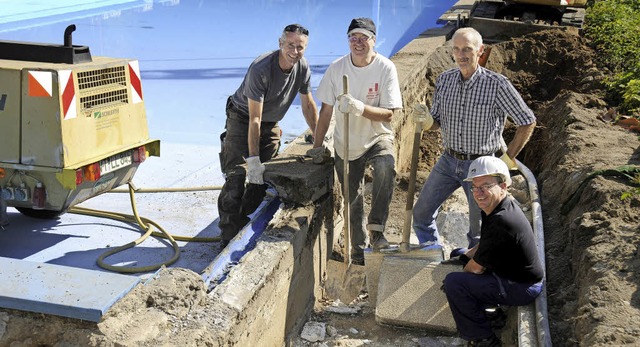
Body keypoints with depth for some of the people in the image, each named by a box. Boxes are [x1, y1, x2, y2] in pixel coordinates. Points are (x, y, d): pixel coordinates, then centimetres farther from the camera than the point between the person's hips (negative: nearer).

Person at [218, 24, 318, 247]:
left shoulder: (303, 67, -11)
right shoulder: (261, 69, -31)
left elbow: (308, 105, 4)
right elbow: (254, 119, -31)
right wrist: (253, 159, -32)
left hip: (271, 124, 6)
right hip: (242, 119, -6)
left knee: (263, 178, 5)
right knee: (236, 178, -12)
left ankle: (245, 226, 22)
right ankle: (229, 236, -4)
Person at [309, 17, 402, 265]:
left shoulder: (385, 68, -14)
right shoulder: (336, 68, -7)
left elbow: (388, 114, -18)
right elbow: (326, 109, 0)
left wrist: (359, 107, -34)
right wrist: (317, 147, 1)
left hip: (378, 137, -2)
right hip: (346, 143, 3)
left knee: (386, 167, -35)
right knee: (352, 199, 9)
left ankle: (376, 227, -20)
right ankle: (358, 251, 28)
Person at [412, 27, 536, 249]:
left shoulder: (497, 84, -14)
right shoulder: (444, 80, -1)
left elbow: (528, 122, -7)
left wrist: (507, 159, -8)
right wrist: (427, 121, -15)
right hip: (449, 160, 5)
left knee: (479, 229, 9)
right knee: (421, 214, 8)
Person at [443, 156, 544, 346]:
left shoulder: (502, 221, -32)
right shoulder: (495, 206, -2)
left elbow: (477, 268, -21)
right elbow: (484, 245, 16)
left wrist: (460, 275, -3)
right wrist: (461, 258, 7)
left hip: (522, 288, -10)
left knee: (453, 282, -21)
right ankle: (487, 309, 25)